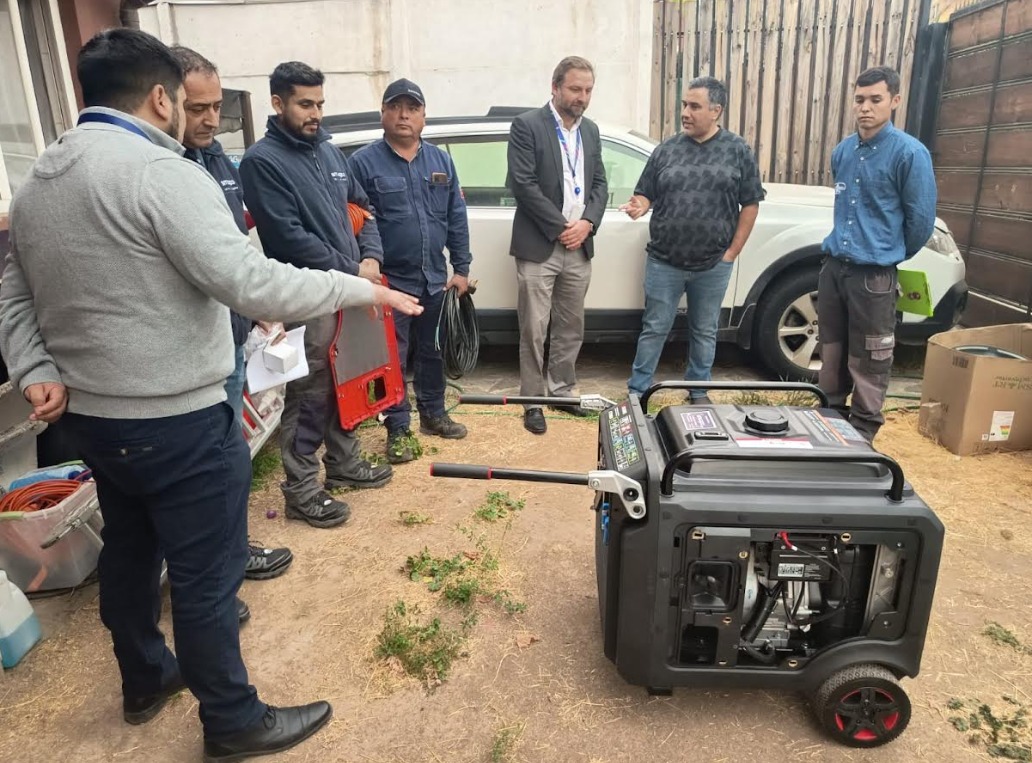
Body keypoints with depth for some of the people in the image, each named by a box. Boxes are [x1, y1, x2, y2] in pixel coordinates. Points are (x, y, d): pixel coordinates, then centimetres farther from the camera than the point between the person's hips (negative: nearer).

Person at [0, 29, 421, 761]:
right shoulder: (160, 170, -18)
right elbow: (247, 280, -28)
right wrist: (358, 288, -20)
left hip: (92, 416, 9)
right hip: (177, 423, -9)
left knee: (128, 550, 24)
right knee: (206, 575, 4)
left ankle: (145, 679, 44)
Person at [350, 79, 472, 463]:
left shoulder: (441, 161, 9)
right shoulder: (364, 162, -4)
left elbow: (457, 219, 10)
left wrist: (461, 268, 6)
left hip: (436, 279, 4)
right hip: (390, 280, -4)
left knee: (433, 351, 16)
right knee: (393, 357, 2)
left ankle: (433, 413, 32)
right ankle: (398, 429, 14)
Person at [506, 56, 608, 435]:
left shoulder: (590, 130, 14)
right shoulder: (527, 125, -5)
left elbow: (599, 184, 13)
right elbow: (523, 184, -13)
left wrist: (586, 223, -6)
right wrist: (560, 227, -14)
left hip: (579, 248, 6)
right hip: (538, 247, -6)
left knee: (571, 329, 12)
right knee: (534, 332, -1)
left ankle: (561, 391, 26)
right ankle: (533, 402, 11)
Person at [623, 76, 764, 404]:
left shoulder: (738, 151, 0)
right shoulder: (666, 150, 4)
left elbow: (750, 204, 2)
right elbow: (646, 194, 8)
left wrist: (732, 252, -3)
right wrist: (639, 205, -16)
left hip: (713, 264, 0)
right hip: (663, 261, 0)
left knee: (704, 332, 12)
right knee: (654, 329, 6)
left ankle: (698, 392, 27)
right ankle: (637, 391, 16)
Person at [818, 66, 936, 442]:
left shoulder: (909, 153, -11)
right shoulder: (843, 151, 8)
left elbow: (922, 219, -6)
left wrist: (889, 255, 7)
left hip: (874, 274, -6)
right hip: (833, 266, 6)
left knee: (867, 363, 3)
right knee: (831, 354, 15)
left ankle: (861, 435, 17)